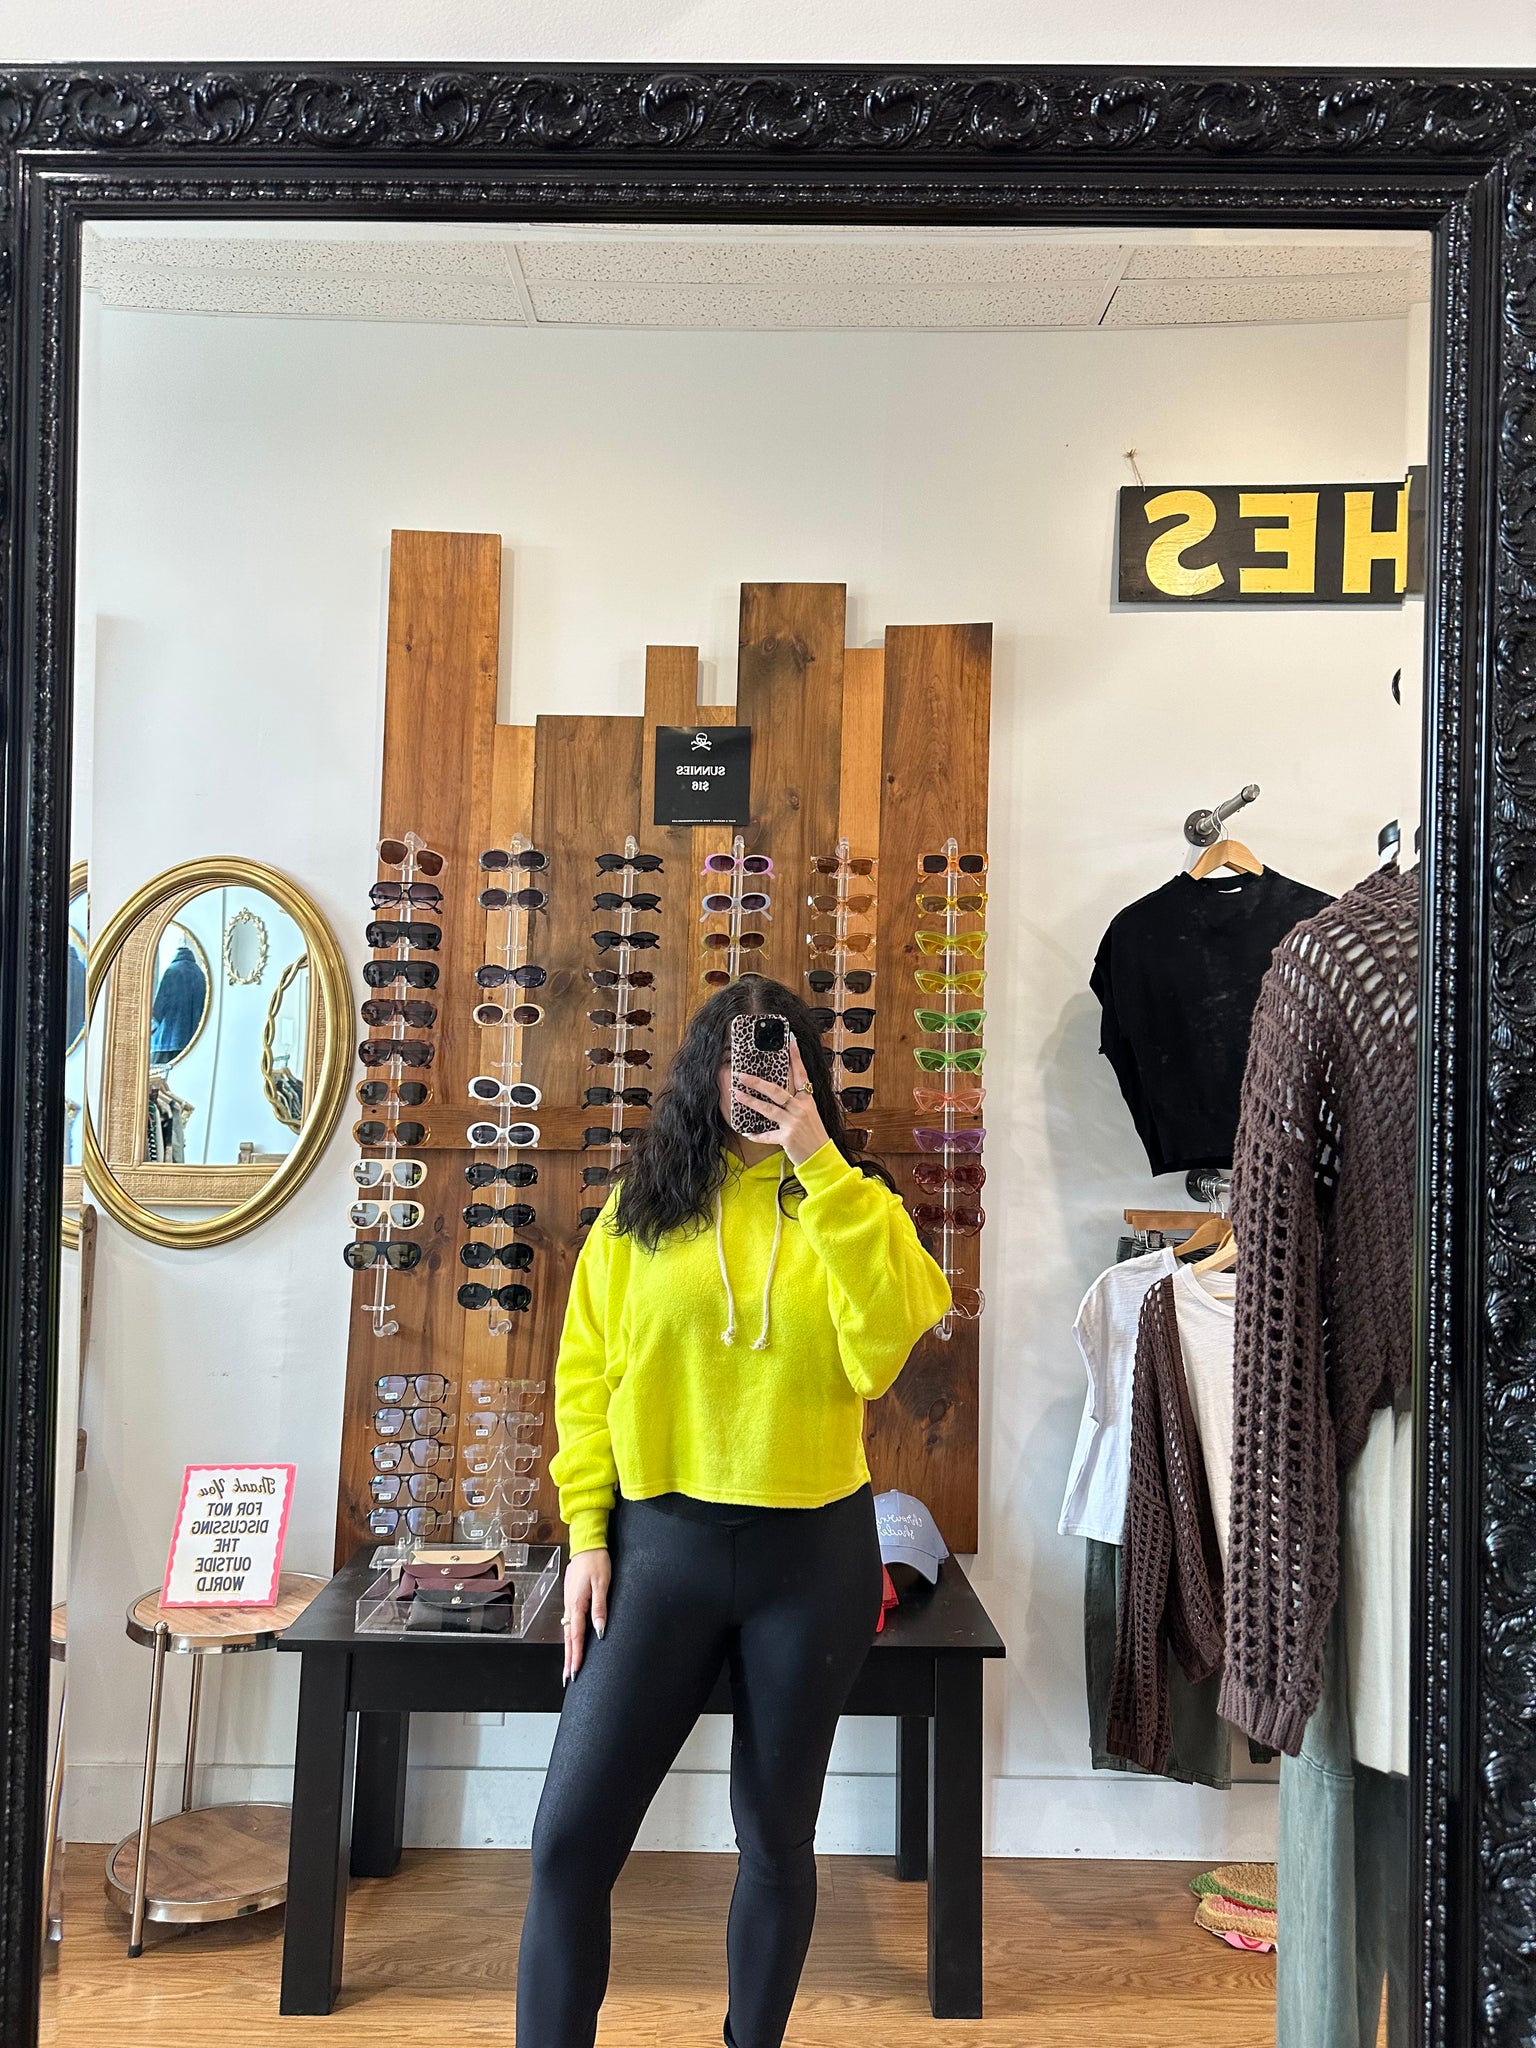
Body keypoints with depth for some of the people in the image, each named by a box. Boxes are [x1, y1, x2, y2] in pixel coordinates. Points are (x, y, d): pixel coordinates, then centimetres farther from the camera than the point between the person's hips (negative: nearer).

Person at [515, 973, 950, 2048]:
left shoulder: (849, 1206, 2)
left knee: (776, 1837, 14)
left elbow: (889, 1335, -17)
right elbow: (587, 1376, 4)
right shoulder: (640, 1209, 3)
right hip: (659, 1543, 0)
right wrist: (588, 1534, -2)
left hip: (812, 1554, 0)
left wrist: (820, 1163, -19)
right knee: (571, 1835, -2)